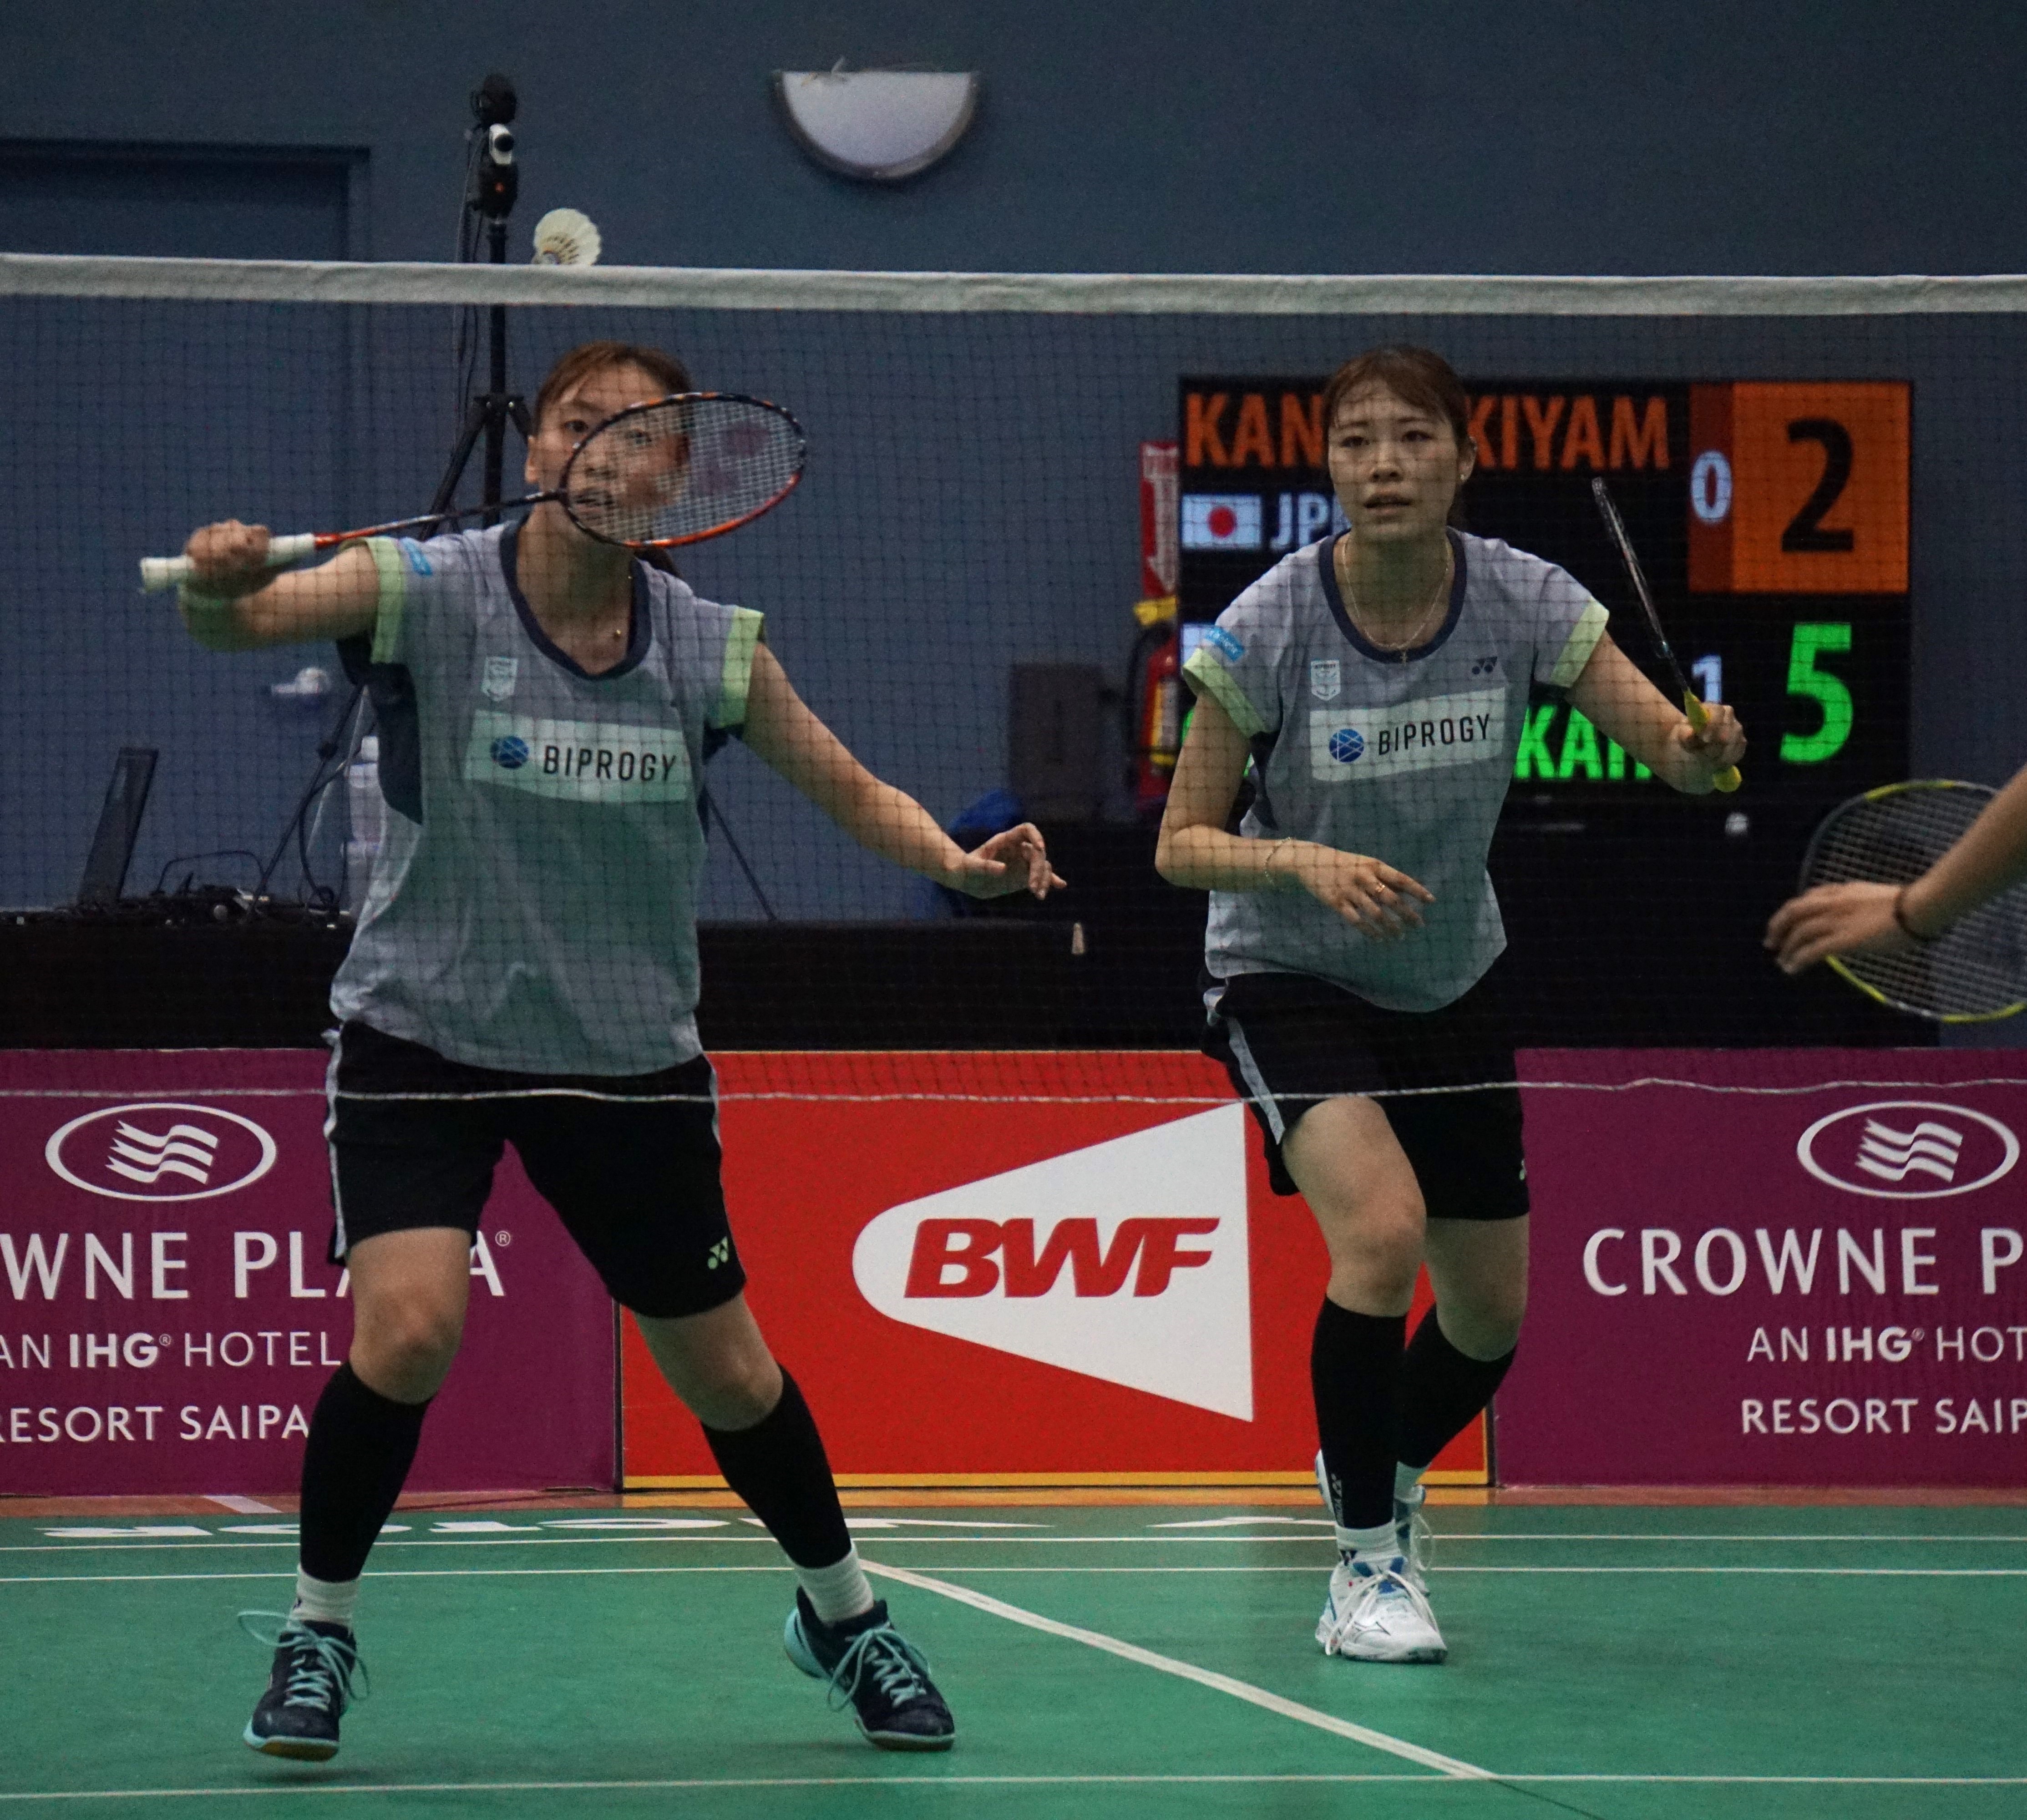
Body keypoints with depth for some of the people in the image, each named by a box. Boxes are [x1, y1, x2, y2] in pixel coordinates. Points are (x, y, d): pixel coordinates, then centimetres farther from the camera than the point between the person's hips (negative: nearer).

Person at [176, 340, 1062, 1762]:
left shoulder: (712, 647, -4)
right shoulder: (429, 593, -12)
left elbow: (855, 791, 6)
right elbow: (242, 620, -26)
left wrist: (963, 861, -13)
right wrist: (220, 585, -50)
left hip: (631, 1057, 2)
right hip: (424, 1037, -2)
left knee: (724, 1371, 10)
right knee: (409, 1328, -22)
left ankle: (843, 1615, 36)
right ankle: (318, 1632, 0)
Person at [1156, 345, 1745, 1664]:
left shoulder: (1522, 602, -15)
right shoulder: (1269, 629, -21)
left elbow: (1674, 751, -14)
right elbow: (1183, 846, -15)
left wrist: (1708, 748, -38)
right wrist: (1307, 863, -34)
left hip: (1452, 986, 4)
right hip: (1289, 979, -4)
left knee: (1490, 1317, 9)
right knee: (1382, 1228, -29)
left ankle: (1382, 1471, 44)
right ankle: (1365, 1566, -12)